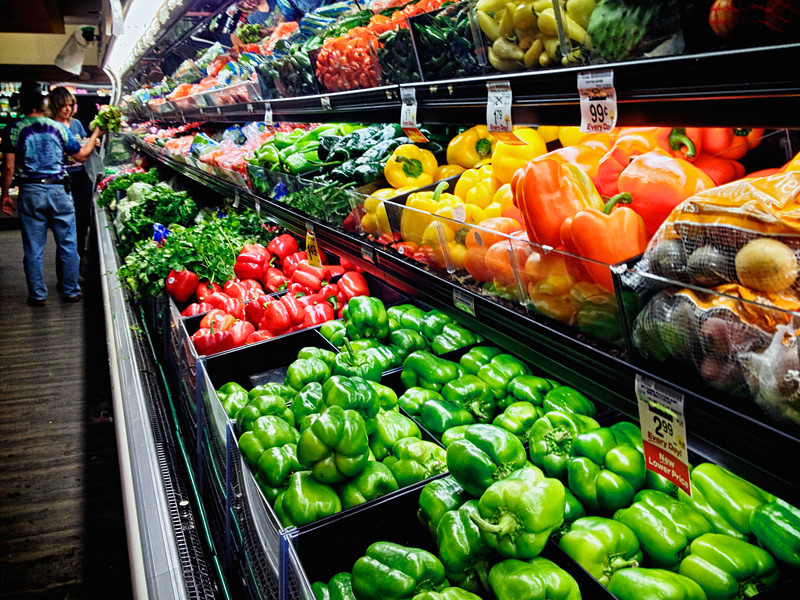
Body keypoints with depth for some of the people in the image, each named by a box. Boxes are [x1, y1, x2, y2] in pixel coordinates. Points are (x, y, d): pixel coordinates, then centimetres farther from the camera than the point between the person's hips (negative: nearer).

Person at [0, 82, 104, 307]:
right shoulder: (58, 128, -2)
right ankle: (72, 291, 17)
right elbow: (82, 155, 8)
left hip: (30, 193, 0)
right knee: (68, 244, 10)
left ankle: (37, 295, 16)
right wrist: (95, 135, 23)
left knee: (33, 248, 8)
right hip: (59, 190, 0)